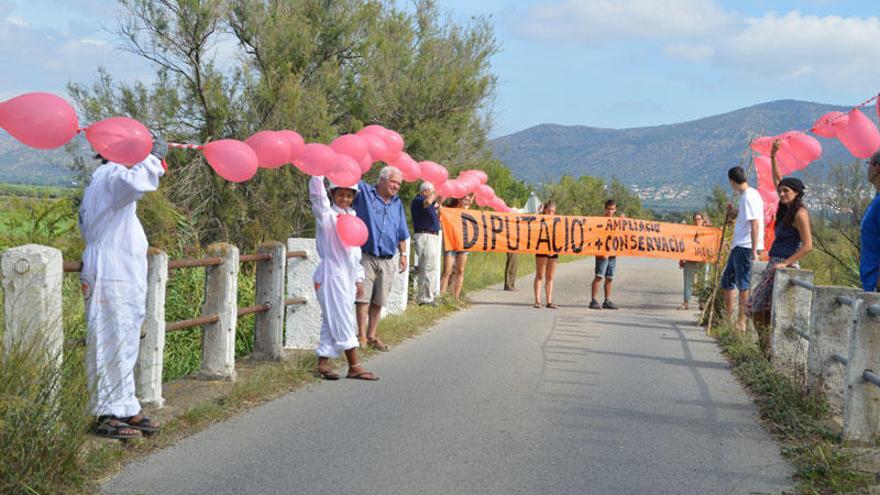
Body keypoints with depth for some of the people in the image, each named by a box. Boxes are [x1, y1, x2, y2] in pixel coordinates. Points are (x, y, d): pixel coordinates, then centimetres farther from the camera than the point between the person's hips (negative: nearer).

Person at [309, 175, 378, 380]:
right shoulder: (327, 215, -4)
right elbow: (317, 194, -22)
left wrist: (359, 278, 18)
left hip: (347, 276, 7)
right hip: (331, 274, -7)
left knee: (331, 322, 8)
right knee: (343, 321, -6)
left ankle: (322, 364, 12)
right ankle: (354, 367, -4)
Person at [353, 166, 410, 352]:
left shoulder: (397, 203, 17)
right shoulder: (364, 192, 2)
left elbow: (401, 233, 23)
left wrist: (403, 255, 20)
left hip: (387, 261, 4)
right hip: (366, 257, -4)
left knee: (378, 301, 6)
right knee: (363, 298, -6)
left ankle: (372, 336, 14)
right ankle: (361, 336, 0)